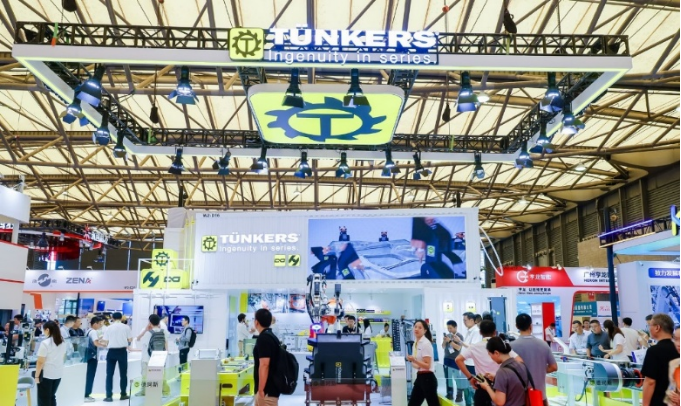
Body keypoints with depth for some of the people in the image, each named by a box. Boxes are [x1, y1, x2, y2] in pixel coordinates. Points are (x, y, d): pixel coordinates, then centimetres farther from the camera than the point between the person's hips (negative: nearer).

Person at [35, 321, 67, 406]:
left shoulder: (45, 343, -15)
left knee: (44, 398, 4)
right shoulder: (63, 342, 6)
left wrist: (37, 376, -9)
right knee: (52, 396, 17)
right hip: (58, 374, 6)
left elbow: (40, 362, -16)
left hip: (46, 374, -6)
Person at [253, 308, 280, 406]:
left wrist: (261, 390, -22)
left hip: (267, 390, -10)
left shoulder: (263, 338, -17)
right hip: (269, 388, 10)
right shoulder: (270, 336, 14)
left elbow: (264, 365, -23)